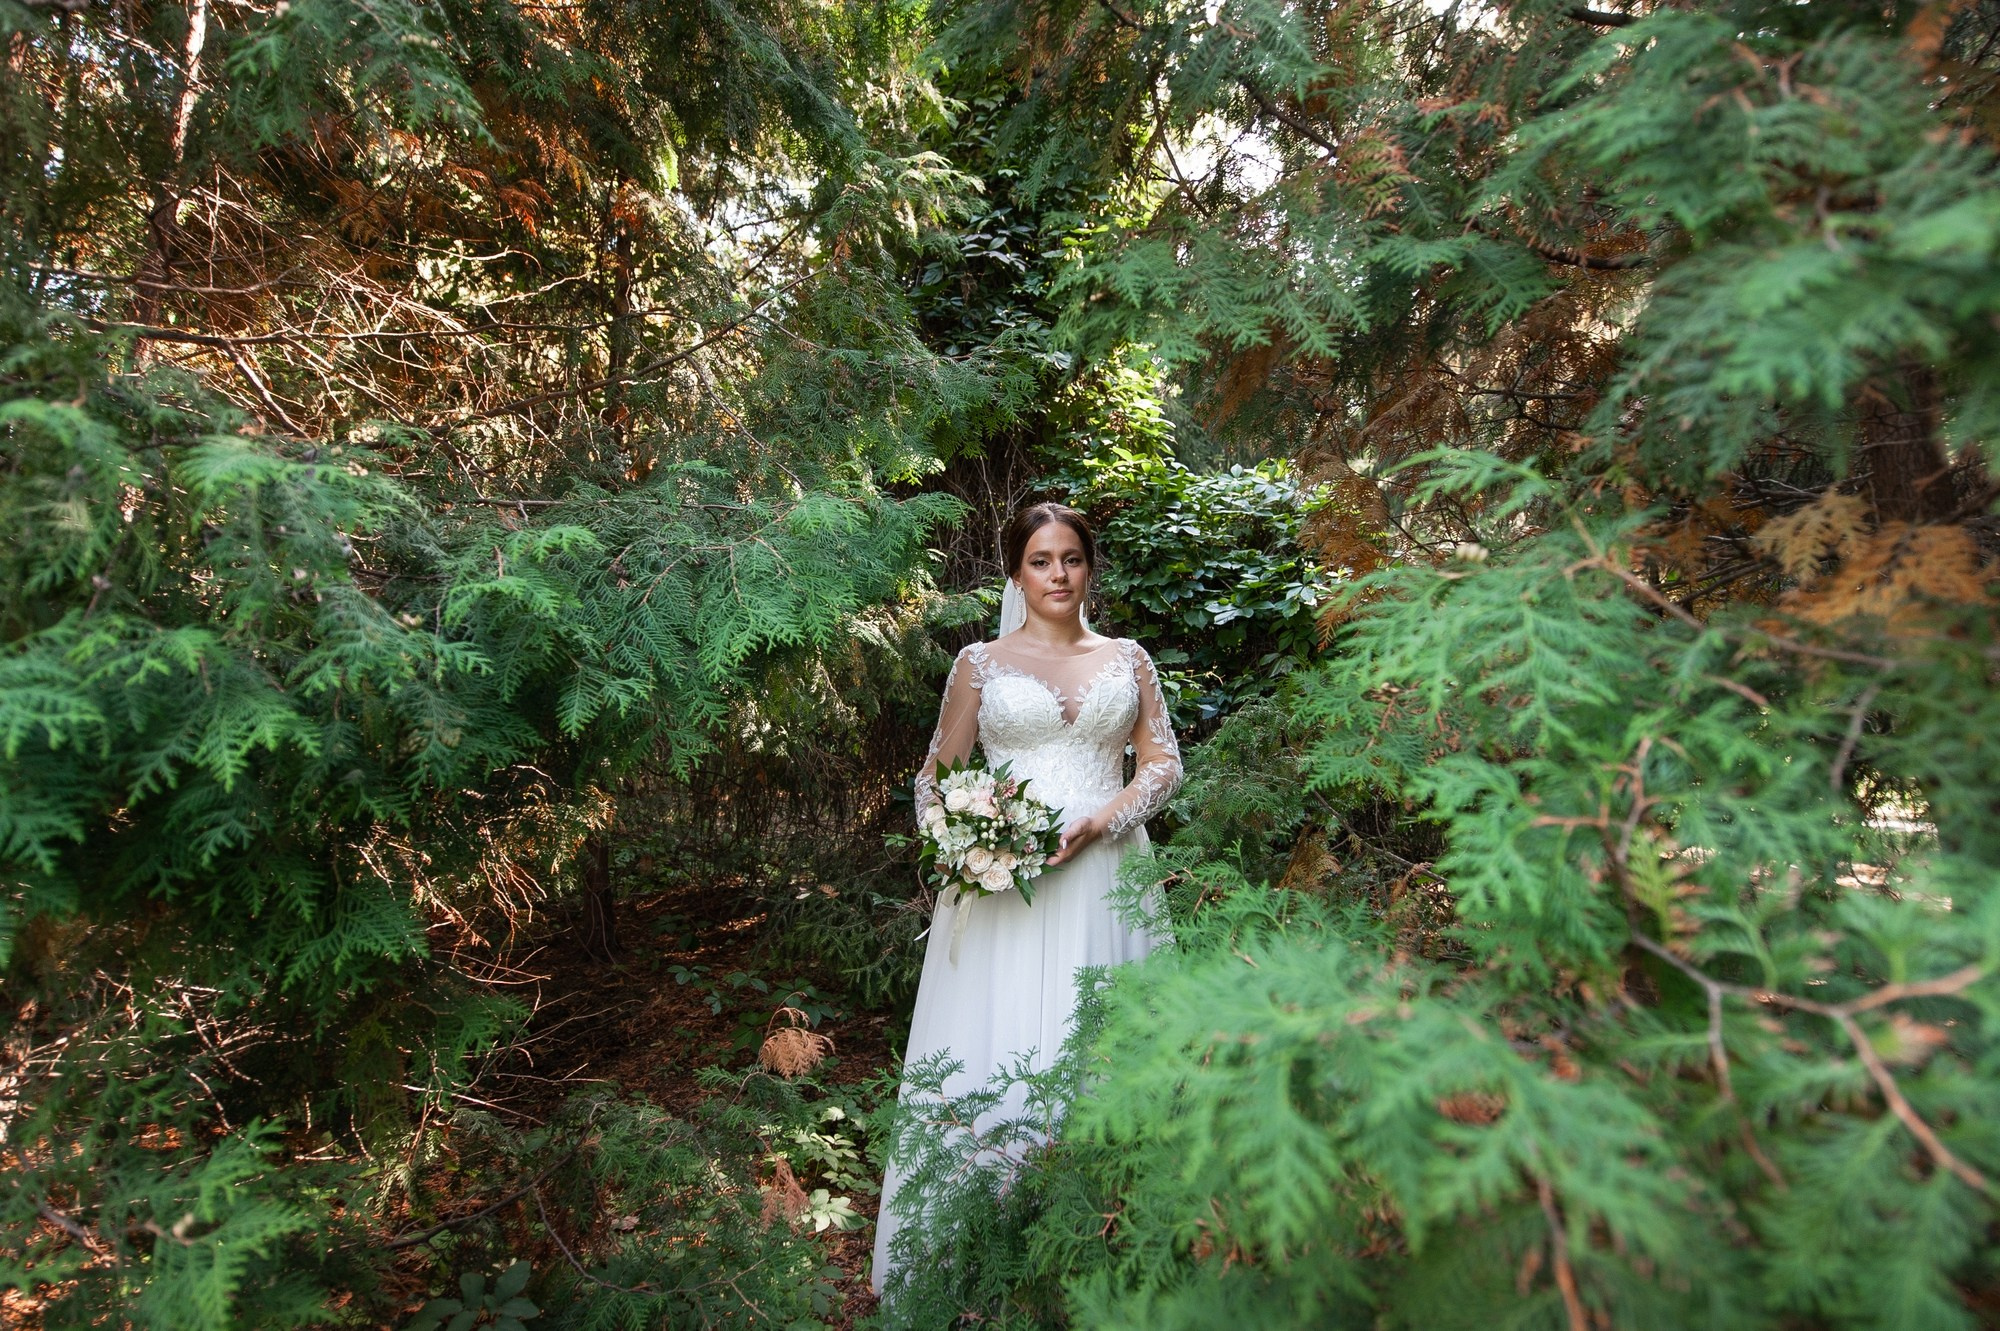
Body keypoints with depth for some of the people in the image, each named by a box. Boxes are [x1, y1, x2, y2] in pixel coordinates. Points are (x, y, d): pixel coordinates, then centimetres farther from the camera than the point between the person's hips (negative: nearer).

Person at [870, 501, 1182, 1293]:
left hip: (1103, 874, 2)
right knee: (998, 1045, 1)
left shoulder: (1127, 659, 10)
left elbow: (1163, 762, 6)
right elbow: (936, 777, 7)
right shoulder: (980, 663, 6)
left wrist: (1101, 819, -11)